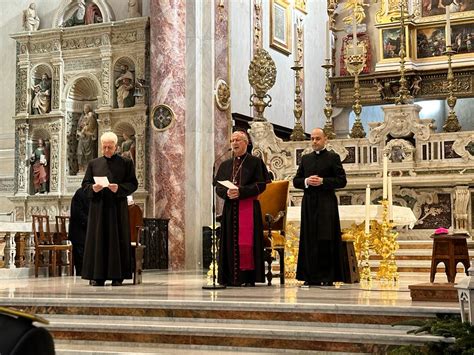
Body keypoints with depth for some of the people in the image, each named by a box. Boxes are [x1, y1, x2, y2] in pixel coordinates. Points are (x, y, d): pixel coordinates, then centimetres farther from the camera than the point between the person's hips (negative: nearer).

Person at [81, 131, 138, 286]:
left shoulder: (126, 163, 5)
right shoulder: (93, 163, 12)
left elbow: (133, 184, 1)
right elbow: (85, 184, 11)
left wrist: (119, 188, -15)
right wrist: (93, 188, -10)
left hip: (118, 208, -2)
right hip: (98, 208, 2)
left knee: (117, 240, -2)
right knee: (98, 240, 0)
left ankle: (117, 276, 2)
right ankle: (97, 276, 2)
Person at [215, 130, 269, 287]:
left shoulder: (255, 162, 3)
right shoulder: (225, 165, 17)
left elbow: (261, 184, -6)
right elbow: (218, 187, 12)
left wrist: (241, 191, -16)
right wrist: (227, 192, -11)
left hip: (249, 207, -4)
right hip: (230, 209, 4)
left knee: (246, 242, -9)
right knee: (231, 242, 2)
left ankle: (248, 277, -6)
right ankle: (231, 277, 4)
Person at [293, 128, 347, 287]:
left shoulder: (333, 157, 4)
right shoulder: (305, 159, 17)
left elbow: (342, 181, -3)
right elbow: (295, 181, 14)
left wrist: (322, 181, -14)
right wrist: (306, 181, -6)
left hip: (326, 203, -4)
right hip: (309, 203, 4)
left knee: (326, 240, -7)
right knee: (309, 239, 2)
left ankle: (328, 276, -3)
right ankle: (311, 276, 5)